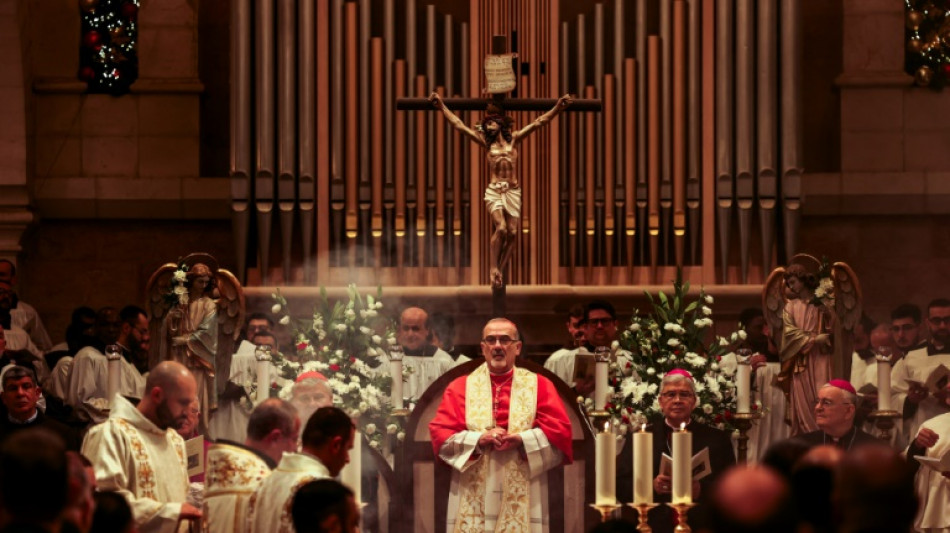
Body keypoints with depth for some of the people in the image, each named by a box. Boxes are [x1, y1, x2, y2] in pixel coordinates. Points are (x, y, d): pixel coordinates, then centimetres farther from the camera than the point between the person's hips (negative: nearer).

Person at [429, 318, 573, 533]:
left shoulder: (539, 386, 10)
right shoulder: (460, 388, 11)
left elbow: (560, 430, 1)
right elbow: (440, 434, 2)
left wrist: (522, 440, -15)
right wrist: (478, 440, -13)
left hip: (522, 497, 0)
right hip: (473, 497, 0)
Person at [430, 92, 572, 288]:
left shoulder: (513, 139, 10)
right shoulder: (486, 142, 9)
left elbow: (539, 122, 6)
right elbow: (459, 124, 8)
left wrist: (558, 107, -2)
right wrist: (442, 106, 5)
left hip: (513, 191, 2)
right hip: (494, 191, -2)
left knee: (512, 233, -4)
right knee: (501, 228, -21)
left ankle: (501, 271, 9)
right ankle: (494, 268, -10)